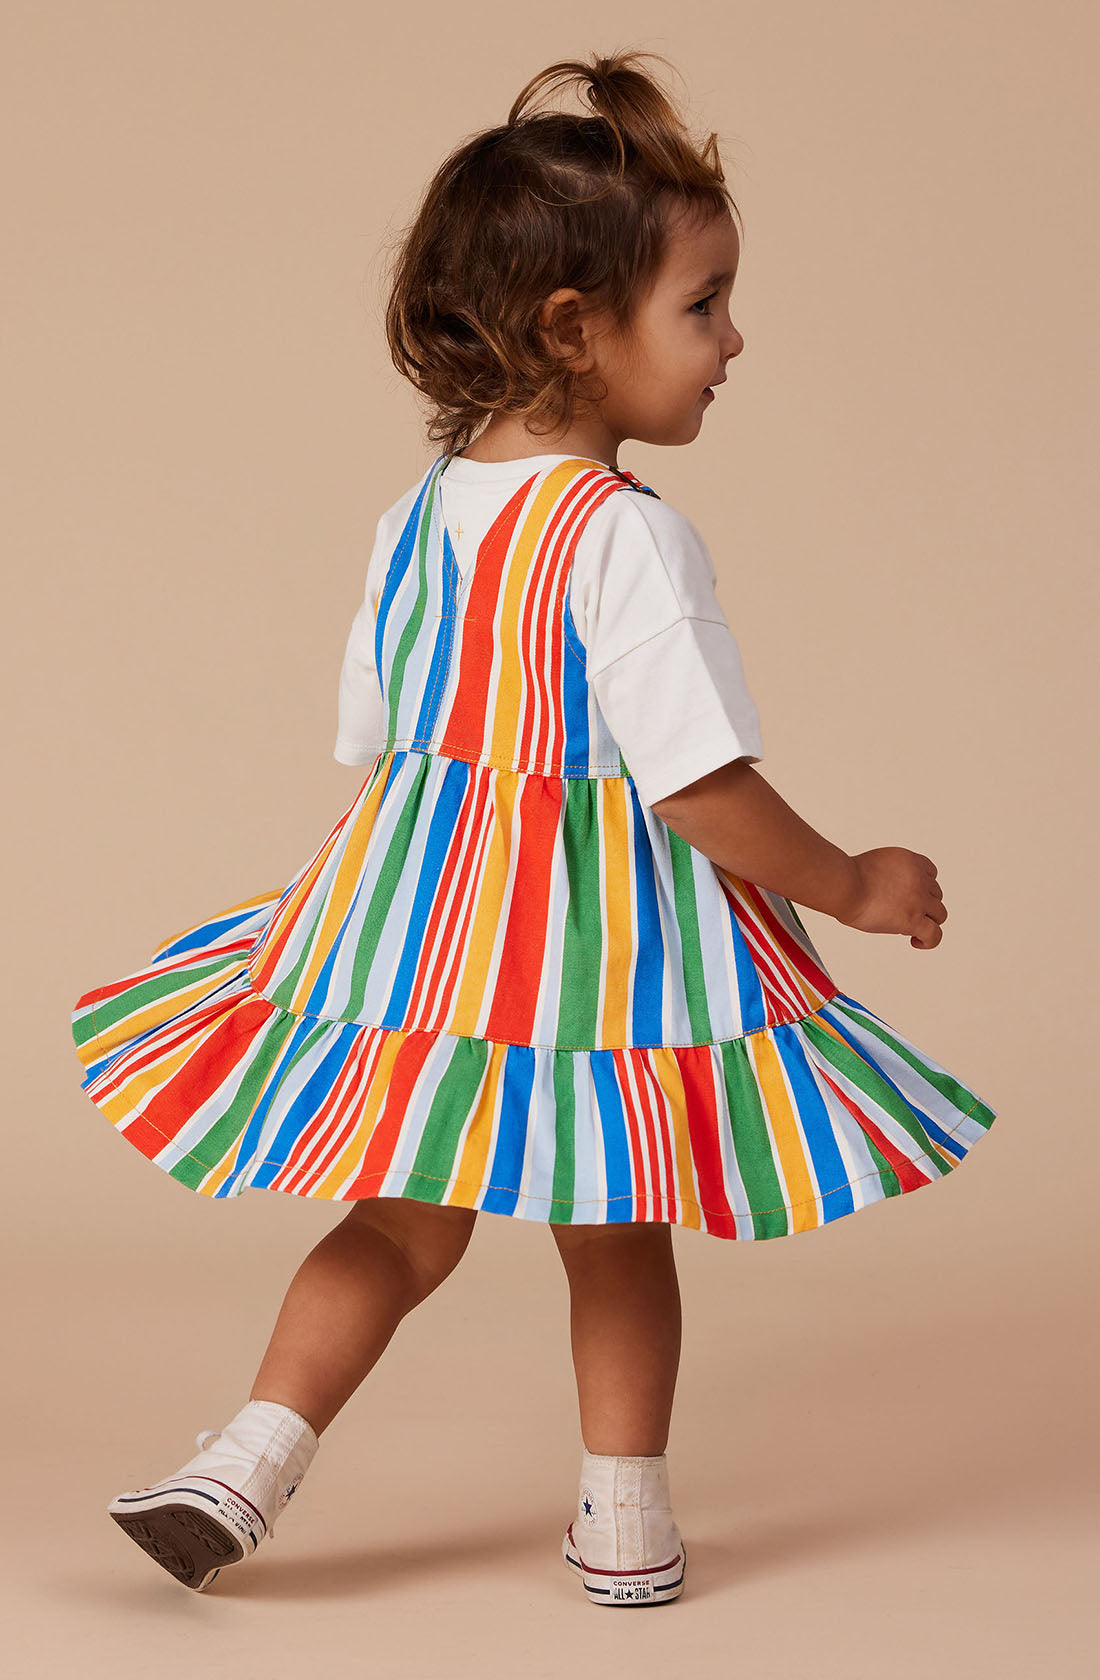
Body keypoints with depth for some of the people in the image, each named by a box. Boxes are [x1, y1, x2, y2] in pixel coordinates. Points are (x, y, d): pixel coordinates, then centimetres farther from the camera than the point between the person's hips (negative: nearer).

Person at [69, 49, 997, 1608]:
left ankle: (248, 1465, 9)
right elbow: (702, 785, -22)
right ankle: (624, 1521, 24)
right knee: (615, 1223, 13)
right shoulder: (627, 538, -20)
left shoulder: (414, 520, 3)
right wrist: (850, 884, -8)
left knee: (407, 1222, 16)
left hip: (422, 917, 5)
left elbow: (369, 745, 10)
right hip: (603, 931, -5)